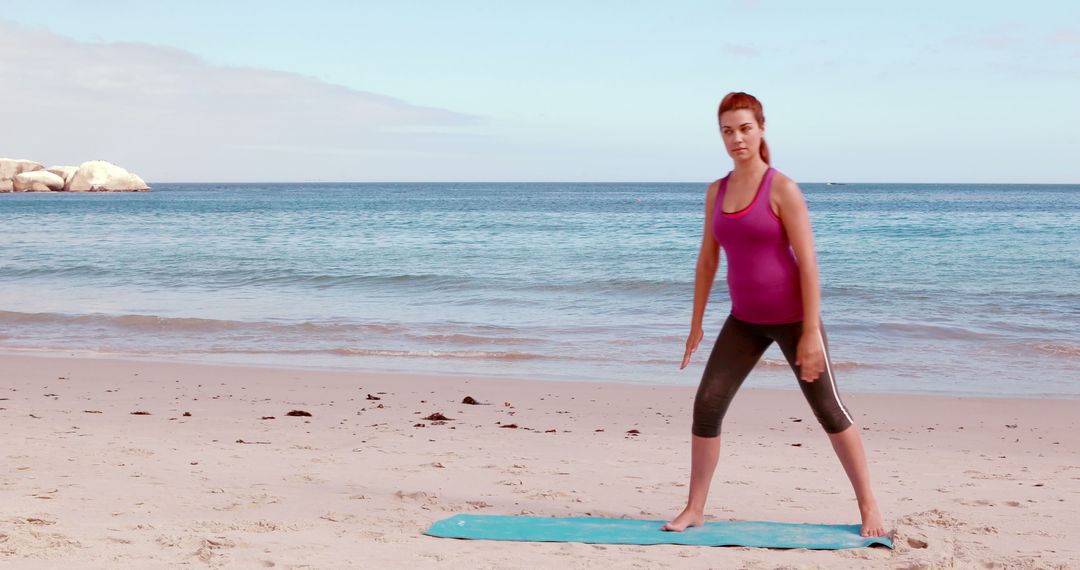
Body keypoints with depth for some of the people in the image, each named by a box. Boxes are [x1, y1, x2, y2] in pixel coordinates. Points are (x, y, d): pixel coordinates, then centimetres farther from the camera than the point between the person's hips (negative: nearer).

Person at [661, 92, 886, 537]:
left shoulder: (782, 189, -14)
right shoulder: (717, 191, 5)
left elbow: (808, 262, -16)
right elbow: (707, 258, 13)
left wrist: (811, 333, -19)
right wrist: (696, 324, 13)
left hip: (791, 316, -5)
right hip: (745, 320, 5)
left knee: (829, 410, 3)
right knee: (706, 405, -4)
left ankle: (869, 506, 15)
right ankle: (694, 510, 7)